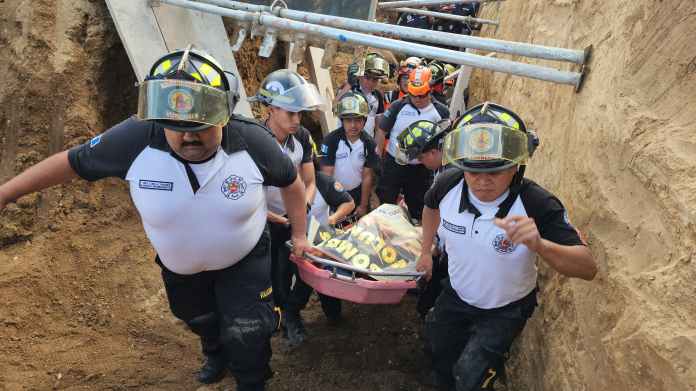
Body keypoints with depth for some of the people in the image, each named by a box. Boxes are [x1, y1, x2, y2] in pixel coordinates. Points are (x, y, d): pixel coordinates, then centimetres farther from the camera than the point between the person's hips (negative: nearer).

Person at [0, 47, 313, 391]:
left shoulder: (253, 142, -31)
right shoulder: (135, 140, -32)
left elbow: (291, 182, -12)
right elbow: (72, 162, -15)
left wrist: (299, 234, -5)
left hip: (245, 260, -2)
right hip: (180, 266, 2)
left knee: (246, 335, 4)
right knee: (200, 320, 29)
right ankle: (216, 355, 64)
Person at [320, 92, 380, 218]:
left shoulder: (369, 143, -11)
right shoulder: (331, 140, -21)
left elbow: (367, 176, -5)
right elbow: (327, 175, -18)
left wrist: (363, 205, -3)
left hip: (358, 192, 3)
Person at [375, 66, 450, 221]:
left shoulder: (441, 111, -2)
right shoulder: (398, 106, -6)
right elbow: (382, 131, -3)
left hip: (422, 169, 1)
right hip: (393, 164, -1)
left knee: (418, 208, 14)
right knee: (384, 203, 5)